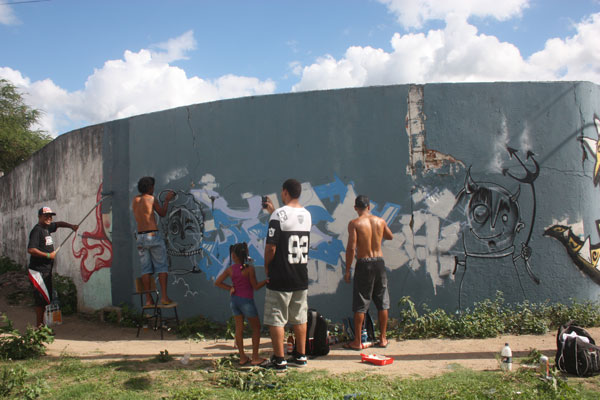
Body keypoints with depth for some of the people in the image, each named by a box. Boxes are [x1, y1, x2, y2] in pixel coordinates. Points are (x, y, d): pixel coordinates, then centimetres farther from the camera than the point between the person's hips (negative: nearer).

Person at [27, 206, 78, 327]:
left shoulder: (47, 227, 11)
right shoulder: (37, 230, -15)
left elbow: (58, 224, 32)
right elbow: (31, 249, -25)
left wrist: (71, 226, 16)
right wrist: (48, 255, -17)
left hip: (47, 269, 9)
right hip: (39, 270, -9)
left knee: (46, 298, 14)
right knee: (41, 298, -5)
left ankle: (41, 324, 23)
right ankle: (39, 326, 3)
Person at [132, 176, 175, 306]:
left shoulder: (135, 199, 10)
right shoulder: (151, 199, -4)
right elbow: (162, 213, 7)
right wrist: (167, 200, 22)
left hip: (140, 237, 5)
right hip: (153, 236, -5)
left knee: (146, 268, 6)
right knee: (162, 266, 2)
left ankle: (148, 299, 3)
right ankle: (164, 296, -4)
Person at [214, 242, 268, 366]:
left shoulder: (230, 270, -1)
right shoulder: (249, 269, -13)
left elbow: (217, 282, 2)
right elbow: (256, 286, -11)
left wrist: (229, 288, 5)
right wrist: (267, 280, -8)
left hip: (235, 300, 5)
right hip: (246, 301, -5)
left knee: (239, 328, 11)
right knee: (256, 327, 9)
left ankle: (242, 357, 16)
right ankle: (255, 357, 8)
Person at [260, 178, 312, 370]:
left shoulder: (279, 215, -13)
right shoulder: (307, 215, 8)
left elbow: (271, 247, -17)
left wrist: (267, 266, -1)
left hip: (280, 277, -7)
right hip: (301, 276, 7)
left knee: (276, 320, 2)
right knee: (299, 318, 15)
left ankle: (279, 359, 6)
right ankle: (300, 356, 23)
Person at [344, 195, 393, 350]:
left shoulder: (354, 223, -9)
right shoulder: (380, 221, 3)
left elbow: (351, 248, -15)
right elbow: (390, 236, 22)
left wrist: (347, 270, -9)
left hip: (364, 264, -4)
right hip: (379, 262, 4)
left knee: (360, 305, 3)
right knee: (382, 302, 13)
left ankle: (357, 341, 7)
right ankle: (383, 339, 20)